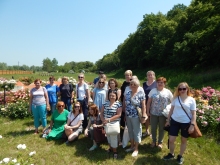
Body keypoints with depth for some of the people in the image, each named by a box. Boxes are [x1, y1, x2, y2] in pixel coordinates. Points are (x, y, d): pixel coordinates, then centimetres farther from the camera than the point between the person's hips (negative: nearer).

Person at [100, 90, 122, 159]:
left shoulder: (118, 104, -12)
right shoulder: (105, 103, 2)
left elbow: (118, 115, -17)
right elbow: (101, 113, 5)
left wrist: (109, 119, -20)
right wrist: (103, 120, -11)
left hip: (114, 123, -4)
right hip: (106, 123, 5)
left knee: (113, 137, 4)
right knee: (108, 136, 19)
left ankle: (115, 151, 25)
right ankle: (111, 147, 42)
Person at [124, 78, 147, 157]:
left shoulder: (141, 93, -10)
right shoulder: (127, 93, 4)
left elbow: (143, 106, -11)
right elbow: (124, 104, 9)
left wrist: (144, 116, -14)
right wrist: (124, 115, 8)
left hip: (136, 116, -5)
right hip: (128, 116, 5)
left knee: (136, 132, 8)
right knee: (130, 131, 18)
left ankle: (136, 149, 26)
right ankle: (132, 146, 37)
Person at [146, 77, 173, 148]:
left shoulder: (168, 92, -4)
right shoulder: (153, 91, -2)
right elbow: (149, 102, 0)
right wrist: (148, 111, -1)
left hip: (163, 114, -1)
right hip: (153, 113, 1)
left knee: (161, 128, 15)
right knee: (153, 128, 12)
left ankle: (160, 142, 35)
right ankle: (154, 141, 35)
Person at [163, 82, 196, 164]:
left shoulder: (191, 100, -6)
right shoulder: (175, 98, 0)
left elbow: (194, 114, -4)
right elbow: (171, 110, 7)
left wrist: (192, 125, -11)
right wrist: (168, 120, 8)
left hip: (186, 123, -1)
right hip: (174, 121, 2)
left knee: (183, 140, 15)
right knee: (171, 140, 4)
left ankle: (180, 156, 37)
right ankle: (171, 154, 31)